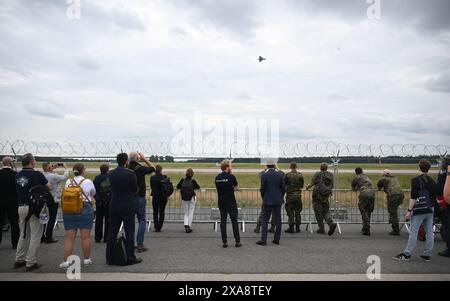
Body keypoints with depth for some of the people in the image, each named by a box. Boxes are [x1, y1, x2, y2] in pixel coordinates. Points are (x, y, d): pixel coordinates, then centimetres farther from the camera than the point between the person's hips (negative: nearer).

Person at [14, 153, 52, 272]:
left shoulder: (18, 175, 6)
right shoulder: (37, 174, -12)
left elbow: (18, 190, 16)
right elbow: (49, 187, -4)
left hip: (21, 207, 6)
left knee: (23, 234, 19)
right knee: (35, 236, 2)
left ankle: (19, 260, 25)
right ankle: (31, 263, 4)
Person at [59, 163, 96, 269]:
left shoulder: (68, 182, 3)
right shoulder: (88, 182, -5)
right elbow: (93, 193, 11)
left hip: (69, 211, 3)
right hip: (85, 210, -3)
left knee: (69, 237, 6)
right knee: (85, 237, 5)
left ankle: (66, 261, 6)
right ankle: (87, 259, 15)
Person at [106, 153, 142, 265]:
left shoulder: (111, 174, 2)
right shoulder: (130, 173, -12)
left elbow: (112, 188, 12)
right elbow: (135, 189, -3)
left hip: (114, 206, 5)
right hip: (128, 207, -5)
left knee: (112, 232, 10)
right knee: (129, 232, 2)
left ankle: (109, 258, 16)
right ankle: (130, 258, 6)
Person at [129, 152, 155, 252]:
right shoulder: (140, 168, -12)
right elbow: (153, 168, 2)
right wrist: (145, 159, 6)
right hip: (139, 198, -5)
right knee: (142, 220, 4)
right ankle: (140, 244, 1)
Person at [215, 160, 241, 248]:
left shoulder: (217, 178, 4)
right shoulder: (231, 176, -12)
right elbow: (237, 188, 1)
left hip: (221, 203, 4)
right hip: (231, 203, -4)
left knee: (223, 221, 7)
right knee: (234, 222, 4)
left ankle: (224, 242, 6)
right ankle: (237, 241, 8)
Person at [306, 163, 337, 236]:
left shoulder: (318, 174, -8)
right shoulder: (330, 175, 4)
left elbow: (312, 183, -6)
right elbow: (332, 185, 9)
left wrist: (308, 187, 14)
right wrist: (330, 191, 28)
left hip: (318, 195, -4)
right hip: (325, 196, 4)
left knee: (318, 213, 5)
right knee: (326, 212, 13)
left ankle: (321, 229, 7)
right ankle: (332, 223, -12)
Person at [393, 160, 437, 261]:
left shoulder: (416, 180, -10)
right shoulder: (432, 181, 11)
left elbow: (413, 197, -16)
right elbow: (434, 197, 16)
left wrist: (409, 210, -15)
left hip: (419, 211, -7)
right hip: (430, 211, 7)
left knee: (413, 232, -5)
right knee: (429, 232, 10)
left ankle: (407, 254, -3)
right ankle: (427, 254, 17)